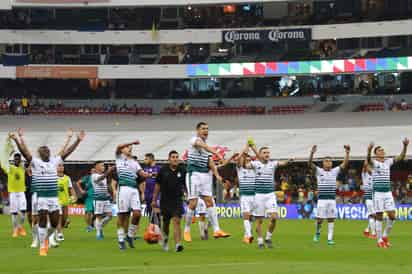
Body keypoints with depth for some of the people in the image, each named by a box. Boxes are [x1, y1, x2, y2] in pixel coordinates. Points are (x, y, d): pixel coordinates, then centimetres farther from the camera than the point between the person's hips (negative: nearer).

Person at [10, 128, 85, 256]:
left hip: (54, 196, 4)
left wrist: (78, 140, 2)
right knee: (43, 221, -5)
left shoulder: (54, 161, 12)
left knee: (54, 223, 4)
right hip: (41, 196, -4)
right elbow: (24, 151, -13)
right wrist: (17, 139, -26)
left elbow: (67, 152, 10)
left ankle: (46, 238, 32)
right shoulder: (35, 162, 0)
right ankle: (42, 247, 4)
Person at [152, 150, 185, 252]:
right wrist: (154, 200, 6)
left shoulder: (182, 171, 2)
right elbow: (157, 185, 7)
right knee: (166, 222, 12)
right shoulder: (163, 170, 1)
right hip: (165, 201, 1)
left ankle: (178, 244, -22)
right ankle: (165, 239, 41)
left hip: (177, 200, -1)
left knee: (176, 221, -15)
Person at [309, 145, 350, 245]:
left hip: (332, 198, 2)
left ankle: (330, 238, 4)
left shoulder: (335, 171, 10)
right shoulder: (319, 171, 3)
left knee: (331, 219, 0)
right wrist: (312, 153, -26)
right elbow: (310, 164, -10)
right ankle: (317, 233, 24)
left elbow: (344, 164, 3)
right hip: (322, 198, -2)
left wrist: (347, 153, -11)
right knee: (320, 219, -3)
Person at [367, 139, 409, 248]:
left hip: (388, 192, 4)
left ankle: (385, 236, 18)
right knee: (379, 217, -2)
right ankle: (379, 240, 4)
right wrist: (369, 150, -49)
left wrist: (405, 146, -13)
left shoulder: (388, 162, 11)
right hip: (378, 193, -4)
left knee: (392, 216, -1)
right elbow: (368, 159, -26)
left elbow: (401, 157, 3)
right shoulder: (374, 163, -3)